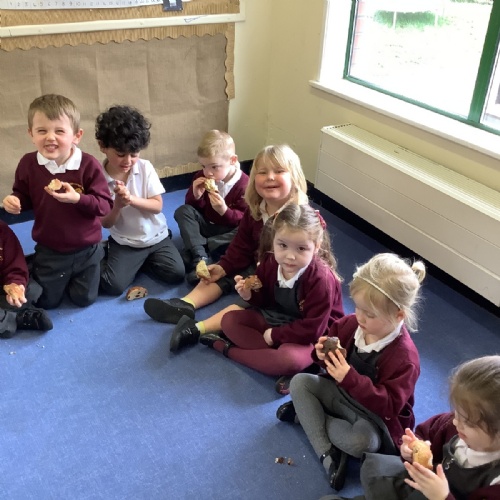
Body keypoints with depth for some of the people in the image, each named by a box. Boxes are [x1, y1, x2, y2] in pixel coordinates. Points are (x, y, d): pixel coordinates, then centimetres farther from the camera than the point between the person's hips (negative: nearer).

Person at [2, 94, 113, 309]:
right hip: (49, 250, 2)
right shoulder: (28, 164, -13)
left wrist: (78, 199, -38)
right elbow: (24, 196, 3)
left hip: (86, 249, -1)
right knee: (46, 302, 15)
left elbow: (105, 205, -21)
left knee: (84, 299, 12)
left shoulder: (89, 165, -22)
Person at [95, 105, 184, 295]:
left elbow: (158, 206, -9)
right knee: (112, 286, -19)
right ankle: (135, 262, 13)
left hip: (156, 237, 2)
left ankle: (143, 261, 12)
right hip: (124, 242, -1)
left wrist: (132, 199, -26)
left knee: (177, 274, -15)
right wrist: (118, 204, -28)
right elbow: (106, 223, -7)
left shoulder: (145, 167, -8)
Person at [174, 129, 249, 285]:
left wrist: (224, 210, -39)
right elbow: (192, 206, 3)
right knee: (182, 211, -18)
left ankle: (199, 247, -31)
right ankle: (199, 256, -35)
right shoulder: (202, 177, -4)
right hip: (206, 225, 4)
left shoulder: (244, 184, -19)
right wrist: (196, 196, -21)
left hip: (228, 231, -4)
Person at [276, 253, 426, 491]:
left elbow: (388, 406, -32)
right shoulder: (351, 324, -11)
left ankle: (306, 414, -10)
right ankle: (327, 454, -18)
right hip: (343, 395, 7)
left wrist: (349, 378, -41)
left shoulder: (404, 357, -28)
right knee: (299, 382, -8)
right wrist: (324, 354, -19)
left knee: (363, 441, -36)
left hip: (375, 417, -6)